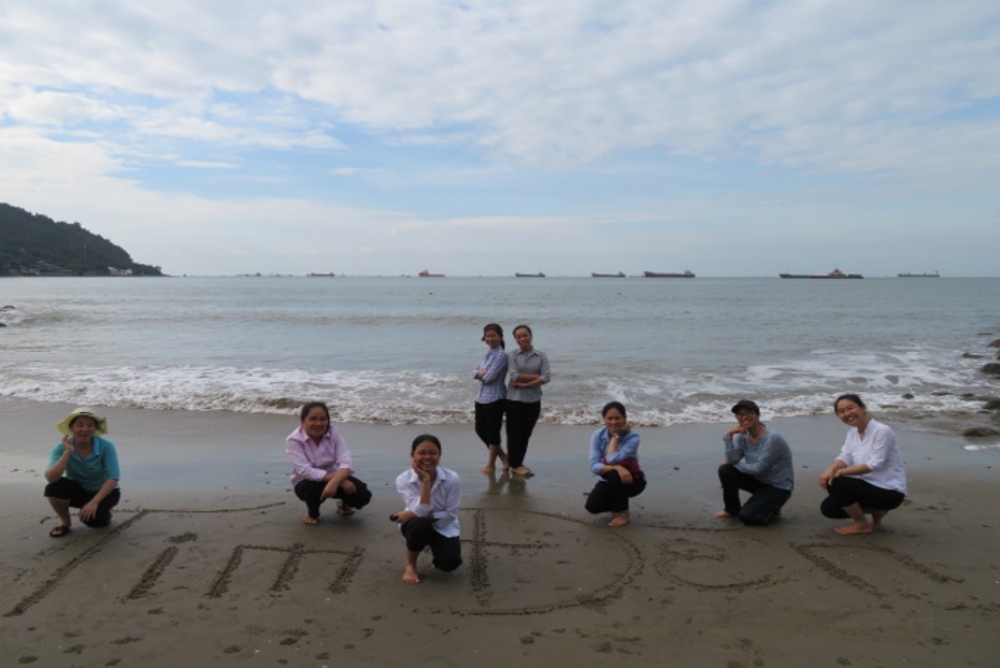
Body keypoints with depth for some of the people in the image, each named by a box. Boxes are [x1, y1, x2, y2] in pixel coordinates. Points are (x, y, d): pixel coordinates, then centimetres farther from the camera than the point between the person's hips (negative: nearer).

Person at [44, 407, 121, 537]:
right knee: (53, 488, -28)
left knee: (91, 518, -29)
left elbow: (113, 478, -25)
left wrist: (94, 502, -32)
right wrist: (68, 452, -38)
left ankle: (104, 513, 9)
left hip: (103, 491, -2)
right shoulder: (62, 447, -18)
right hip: (77, 490, 2)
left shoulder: (106, 446, -24)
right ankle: (65, 521, -1)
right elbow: (50, 478, -31)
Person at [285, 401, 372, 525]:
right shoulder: (294, 440, -21)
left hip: (333, 477, 3)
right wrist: (340, 480, -36)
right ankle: (312, 512, -2)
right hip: (307, 482, -3)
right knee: (316, 487, -39)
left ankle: (344, 503, 19)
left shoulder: (334, 433, -13)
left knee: (363, 495, -20)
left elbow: (345, 462, -21)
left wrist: (334, 482, -44)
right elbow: (305, 471, -31)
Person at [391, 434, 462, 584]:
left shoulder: (451, 478, -21)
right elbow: (420, 511, -29)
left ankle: (435, 547, 14)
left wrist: (417, 514, -24)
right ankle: (410, 565, -7)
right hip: (418, 525, 0)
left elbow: (451, 514, -18)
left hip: (444, 526, 0)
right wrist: (426, 480, -36)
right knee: (420, 524, -36)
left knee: (449, 562, -24)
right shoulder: (403, 479, -21)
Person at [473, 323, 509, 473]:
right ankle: (503, 456, 28)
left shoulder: (501, 355, -13)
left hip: (495, 399, -9)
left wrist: (481, 372, -1)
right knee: (480, 429, 14)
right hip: (482, 398, 9)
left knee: (492, 431, 3)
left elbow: (489, 377, -19)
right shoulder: (488, 354, 12)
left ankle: (491, 463, 19)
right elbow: (475, 373, 6)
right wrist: (481, 373, -13)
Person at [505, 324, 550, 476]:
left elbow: (545, 377, -8)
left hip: (533, 400, 2)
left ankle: (518, 461, 23)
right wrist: (535, 376, -12)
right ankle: (515, 465, 13)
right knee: (514, 432, 2)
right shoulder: (512, 355, -2)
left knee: (526, 433, 10)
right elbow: (514, 376, -15)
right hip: (515, 400, -2)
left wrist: (524, 384, -14)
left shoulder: (541, 356, 3)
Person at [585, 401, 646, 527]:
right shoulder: (598, 436, -13)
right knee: (592, 506, -23)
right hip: (610, 481, 3)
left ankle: (623, 513, -13)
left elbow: (612, 459, -34)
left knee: (614, 475, -37)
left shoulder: (633, 437, -22)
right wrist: (616, 468, -40)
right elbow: (594, 466, -23)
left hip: (632, 480, -3)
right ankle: (616, 506, 13)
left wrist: (616, 436, -24)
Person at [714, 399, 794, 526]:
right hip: (759, 480, 7)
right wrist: (729, 435, -25)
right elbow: (732, 460, -17)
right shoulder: (742, 436, -4)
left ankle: (772, 509, 11)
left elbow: (758, 468, -25)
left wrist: (736, 465, -12)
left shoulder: (772, 438, -25)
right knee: (725, 470, -14)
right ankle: (732, 509, 7)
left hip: (778, 487, -7)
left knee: (747, 517, -21)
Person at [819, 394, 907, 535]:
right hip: (869, 486, 8)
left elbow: (875, 464, -24)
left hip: (890, 491, -8)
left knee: (836, 484, -25)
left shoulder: (882, 431, -18)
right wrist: (831, 468, -29)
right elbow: (845, 457, -6)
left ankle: (863, 525, -4)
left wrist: (841, 472, -26)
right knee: (828, 508, -2)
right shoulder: (852, 432, 7)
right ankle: (876, 511, 15)